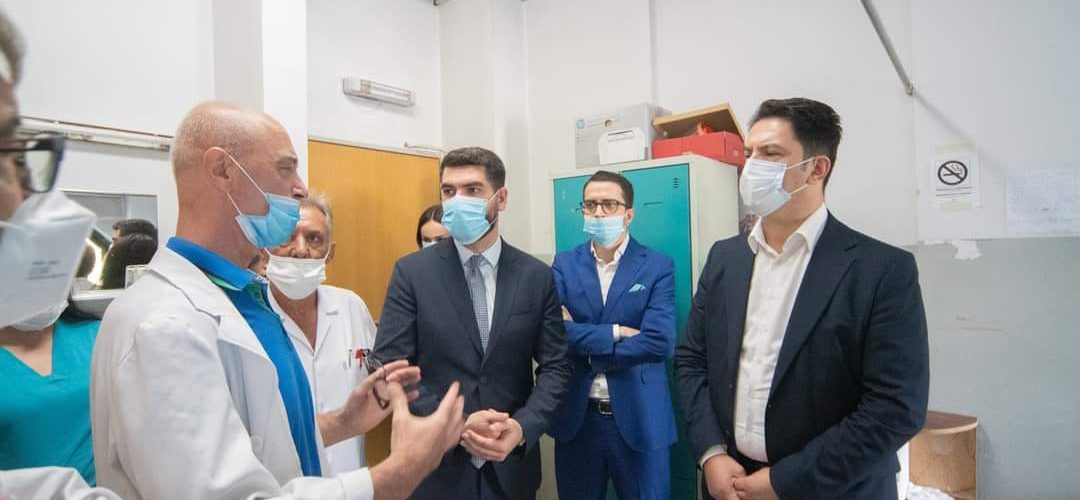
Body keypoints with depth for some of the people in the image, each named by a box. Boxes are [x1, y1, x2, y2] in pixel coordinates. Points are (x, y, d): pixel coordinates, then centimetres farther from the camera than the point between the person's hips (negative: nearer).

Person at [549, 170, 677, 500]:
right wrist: (615, 332, -17)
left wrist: (582, 341, -13)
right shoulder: (564, 265, 1)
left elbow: (660, 341, -17)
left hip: (639, 419, -1)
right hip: (576, 418, 2)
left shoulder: (658, 267, -4)